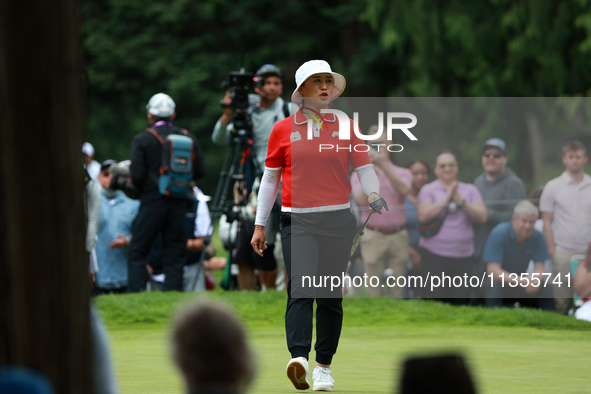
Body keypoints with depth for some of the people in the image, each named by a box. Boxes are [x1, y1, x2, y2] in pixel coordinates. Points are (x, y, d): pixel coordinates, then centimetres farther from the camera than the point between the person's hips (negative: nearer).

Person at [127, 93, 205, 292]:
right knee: (174, 256, 7)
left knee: (136, 253, 4)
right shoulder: (188, 138, 5)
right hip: (179, 203, 3)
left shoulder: (142, 139, -6)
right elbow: (200, 171, 5)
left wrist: (143, 191, 9)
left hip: (152, 202, -3)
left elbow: (136, 174, -11)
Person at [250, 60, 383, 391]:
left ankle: (324, 367, 11)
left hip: (338, 220, 1)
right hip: (298, 221, -1)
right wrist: (260, 225, 12)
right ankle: (299, 358, -31)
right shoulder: (283, 130, 8)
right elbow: (270, 179, 14)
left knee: (331, 296, 3)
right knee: (301, 290, -17)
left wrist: (373, 193, -14)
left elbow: (365, 168, 8)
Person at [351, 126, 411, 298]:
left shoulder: (402, 173, 8)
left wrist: (384, 166, -26)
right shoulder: (359, 175, 7)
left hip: (398, 236, 1)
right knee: (373, 288, -5)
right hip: (373, 236, -1)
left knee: (397, 289, 2)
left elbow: (403, 189, -15)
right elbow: (362, 200, -9)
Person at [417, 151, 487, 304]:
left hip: (463, 255, 3)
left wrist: (460, 200, -10)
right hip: (434, 255, -3)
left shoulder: (470, 190, 12)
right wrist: (446, 198, -11)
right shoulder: (428, 190, 4)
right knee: (435, 300, -10)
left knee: (461, 300, -2)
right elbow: (423, 216, -11)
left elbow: (482, 217, 1)